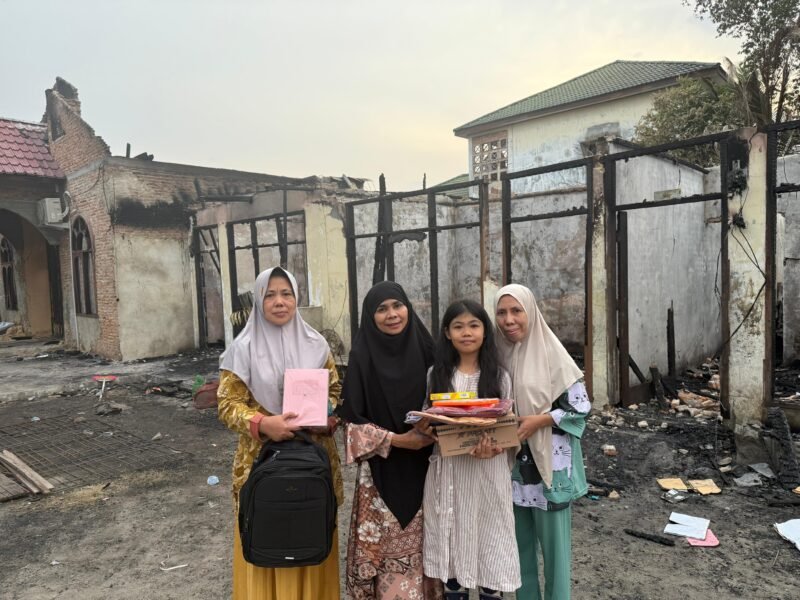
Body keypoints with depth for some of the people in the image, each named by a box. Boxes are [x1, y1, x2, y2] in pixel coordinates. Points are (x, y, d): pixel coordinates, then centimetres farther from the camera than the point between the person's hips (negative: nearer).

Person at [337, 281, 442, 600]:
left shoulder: (425, 350, 2)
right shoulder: (362, 357, -8)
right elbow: (353, 419, -8)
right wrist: (395, 440, -17)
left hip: (423, 468, 3)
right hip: (382, 470, -3)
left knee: (423, 544, 10)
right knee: (389, 546, 3)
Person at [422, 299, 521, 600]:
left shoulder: (499, 377, 1)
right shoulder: (436, 375, 2)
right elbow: (426, 425, 5)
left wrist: (492, 448, -19)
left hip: (489, 475, 0)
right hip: (448, 474, 1)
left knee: (489, 542, 6)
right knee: (452, 543, 8)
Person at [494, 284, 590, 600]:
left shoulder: (551, 354, -13)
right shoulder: (499, 355, 2)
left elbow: (580, 406, -10)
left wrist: (539, 421, -19)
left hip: (549, 462, -5)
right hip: (512, 463, 5)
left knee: (553, 539, 8)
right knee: (520, 539, 17)